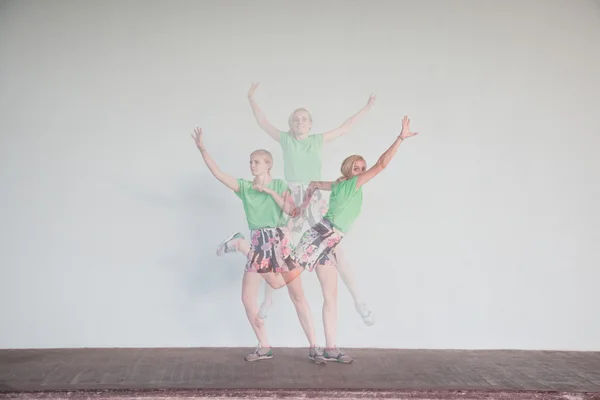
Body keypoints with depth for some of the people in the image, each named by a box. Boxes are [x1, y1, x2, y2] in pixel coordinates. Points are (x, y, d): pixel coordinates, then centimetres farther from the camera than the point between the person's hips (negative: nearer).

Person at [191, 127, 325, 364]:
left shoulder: (280, 185, 3)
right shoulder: (244, 187, 6)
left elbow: (291, 210, -9)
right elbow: (217, 173, -3)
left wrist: (270, 191, -12)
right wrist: (201, 149, -11)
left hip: (281, 242, -3)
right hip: (258, 245, 3)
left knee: (297, 295, -1)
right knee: (247, 297, -1)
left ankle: (314, 347, 6)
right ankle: (264, 347, 13)